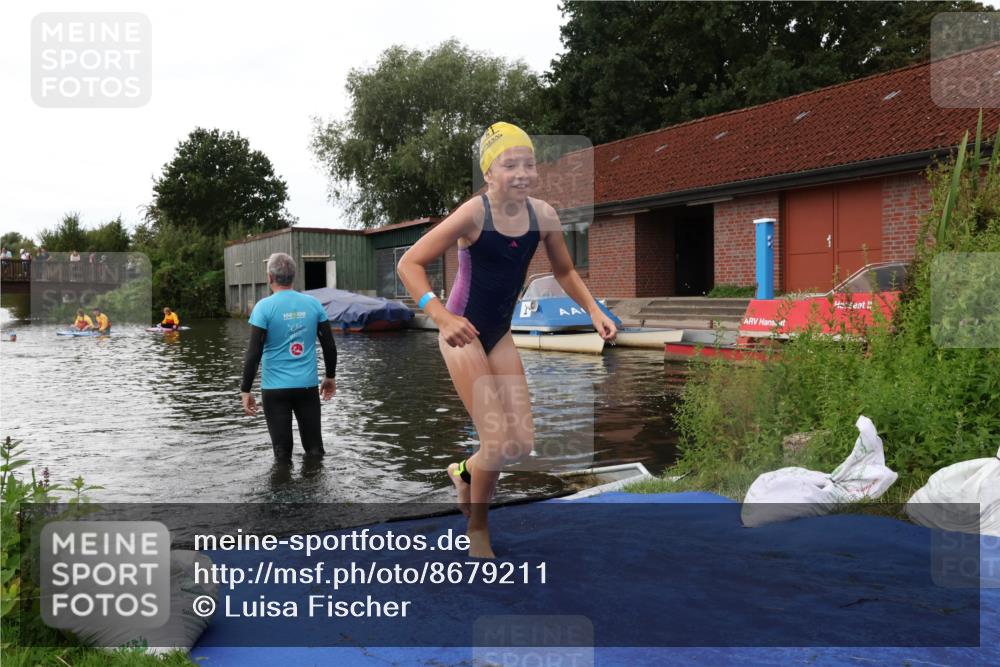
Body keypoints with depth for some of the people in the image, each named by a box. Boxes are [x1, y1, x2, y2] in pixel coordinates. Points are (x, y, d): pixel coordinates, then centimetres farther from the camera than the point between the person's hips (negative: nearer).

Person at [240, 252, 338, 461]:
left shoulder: (264, 307, -8)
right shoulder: (313, 303, 1)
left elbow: (254, 353, -11)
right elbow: (329, 345, 6)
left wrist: (245, 390, -4)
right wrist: (331, 377, 19)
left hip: (275, 388, -2)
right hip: (308, 385, 3)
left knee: (282, 452, 6)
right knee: (314, 448, 13)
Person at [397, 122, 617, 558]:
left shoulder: (543, 216, -7)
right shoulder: (473, 214, -21)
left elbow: (564, 271, 10)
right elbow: (409, 264, -22)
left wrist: (594, 310, -4)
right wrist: (442, 316, -34)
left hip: (500, 334, 6)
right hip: (463, 333, -5)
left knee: (522, 444, 4)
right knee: (498, 442, -10)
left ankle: (464, 472, 37)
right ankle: (477, 530, 17)